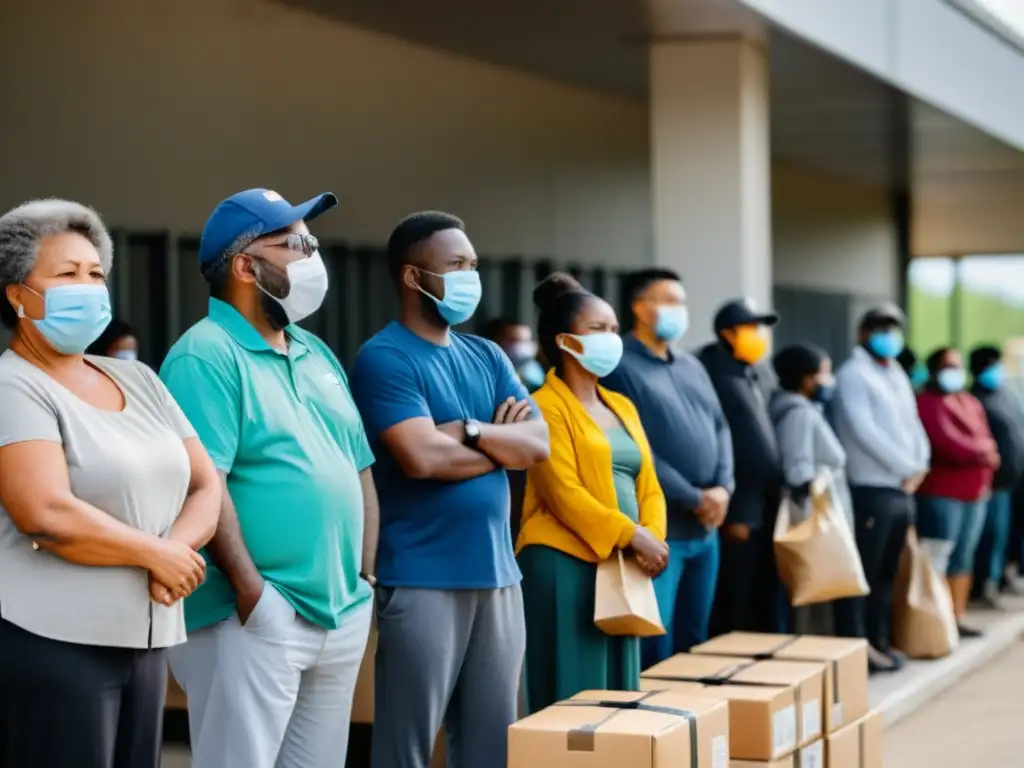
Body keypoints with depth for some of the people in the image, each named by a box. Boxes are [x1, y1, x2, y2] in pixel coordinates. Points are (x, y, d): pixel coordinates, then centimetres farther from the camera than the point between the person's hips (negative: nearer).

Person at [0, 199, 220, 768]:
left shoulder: (138, 380, 15)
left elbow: (207, 489, 12)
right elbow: (47, 514, -21)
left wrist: (176, 549, -9)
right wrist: (156, 555, -10)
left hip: (146, 641, 7)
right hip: (51, 643, -7)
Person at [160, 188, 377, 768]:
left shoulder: (317, 355, 16)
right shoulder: (207, 356, -10)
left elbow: (360, 470, 19)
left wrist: (365, 576, 10)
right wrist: (251, 589, -22)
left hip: (343, 614, 8)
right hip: (259, 618, -8)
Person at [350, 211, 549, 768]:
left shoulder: (487, 357, 14)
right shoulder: (384, 359, -8)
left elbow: (540, 444, 5)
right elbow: (422, 457, -19)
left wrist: (470, 431, -10)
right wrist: (502, 442, -3)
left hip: (498, 575, 7)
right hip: (424, 580, -7)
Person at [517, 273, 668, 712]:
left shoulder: (622, 407, 18)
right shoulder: (547, 407, -8)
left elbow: (648, 486, 15)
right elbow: (564, 494, -16)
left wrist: (653, 537, -4)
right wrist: (633, 536, -17)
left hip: (620, 566, 8)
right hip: (566, 564, -8)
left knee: (617, 692, 9)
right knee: (572, 696, -6)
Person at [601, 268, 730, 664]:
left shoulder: (691, 366, 17)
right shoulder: (621, 366, -9)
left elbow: (720, 427, 16)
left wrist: (722, 486, -3)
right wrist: (695, 499, -13)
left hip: (705, 527, 8)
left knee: (694, 638, 13)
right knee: (655, 643, -7)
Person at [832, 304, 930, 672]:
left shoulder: (897, 376, 19)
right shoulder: (853, 375, -7)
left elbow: (912, 425, 17)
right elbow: (865, 431, -17)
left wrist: (920, 464, -2)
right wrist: (906, 468, -13)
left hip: (903, 489, 8)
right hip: (872, 489, -8)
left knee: (887, 572, 12)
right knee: (864, 572, -6)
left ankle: (879, 641, 18)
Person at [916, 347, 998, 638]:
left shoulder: (972, 403, 19)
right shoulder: (927, 403, -8)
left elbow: (986, 440, 12)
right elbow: (945, 443, -18)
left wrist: (986, 463, -8)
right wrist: (979, 454, -7)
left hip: (974, 492, 8)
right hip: (942, 493, -8)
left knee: (964, 556, 10)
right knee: (937, 558, -11)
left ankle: (957, 618, 16)